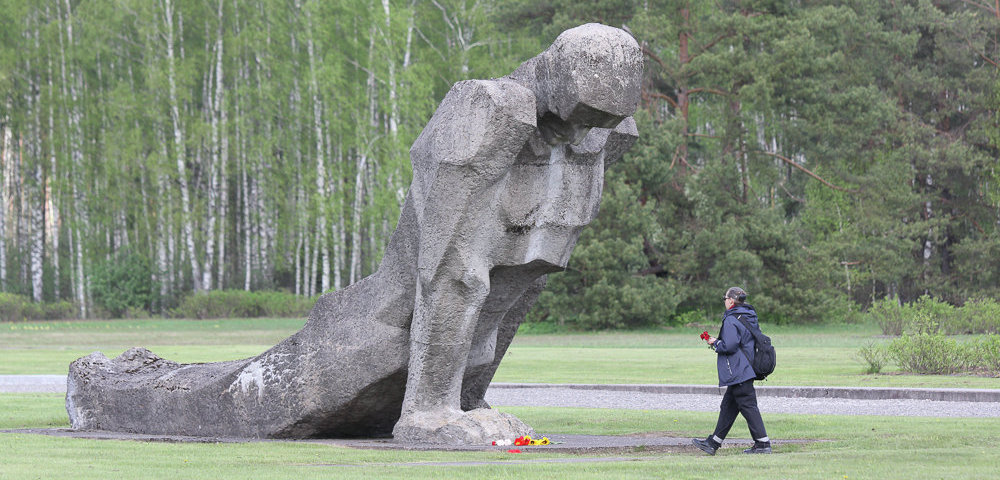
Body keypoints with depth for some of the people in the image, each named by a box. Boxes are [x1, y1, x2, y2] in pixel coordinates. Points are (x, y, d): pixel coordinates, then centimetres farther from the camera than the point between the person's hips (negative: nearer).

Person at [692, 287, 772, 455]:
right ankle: (713, 443, 20)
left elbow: (729, 346, -22)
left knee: (748, 406, -8)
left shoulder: (731, 320, -15)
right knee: (728, 406, 14)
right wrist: (718, 342, 20)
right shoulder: (750, 317, 14)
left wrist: (715, 343, -3)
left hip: (738, 372, -10)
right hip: (747, 369, 10)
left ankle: (763, 444, -9)